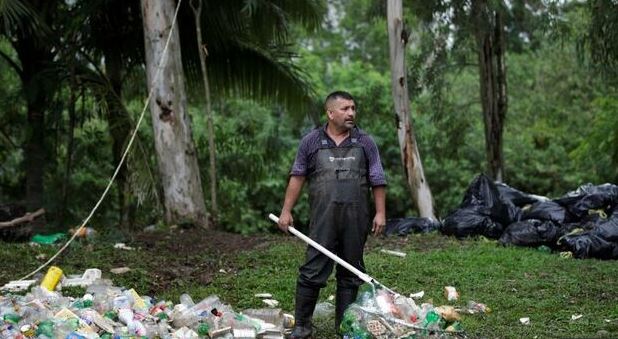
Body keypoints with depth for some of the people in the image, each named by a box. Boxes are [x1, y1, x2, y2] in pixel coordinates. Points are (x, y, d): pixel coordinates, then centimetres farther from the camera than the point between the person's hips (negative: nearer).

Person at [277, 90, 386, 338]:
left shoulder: (364, 142, 8)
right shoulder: (311, 141, 5)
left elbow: (377, 180, 8)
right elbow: (297, 177, 7)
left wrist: (380, 212, 1)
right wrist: (286, 211, 3)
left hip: (356, 219, 2)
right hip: (323, 219, -1)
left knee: (350, 273, 7)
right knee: (313, 271, -4)